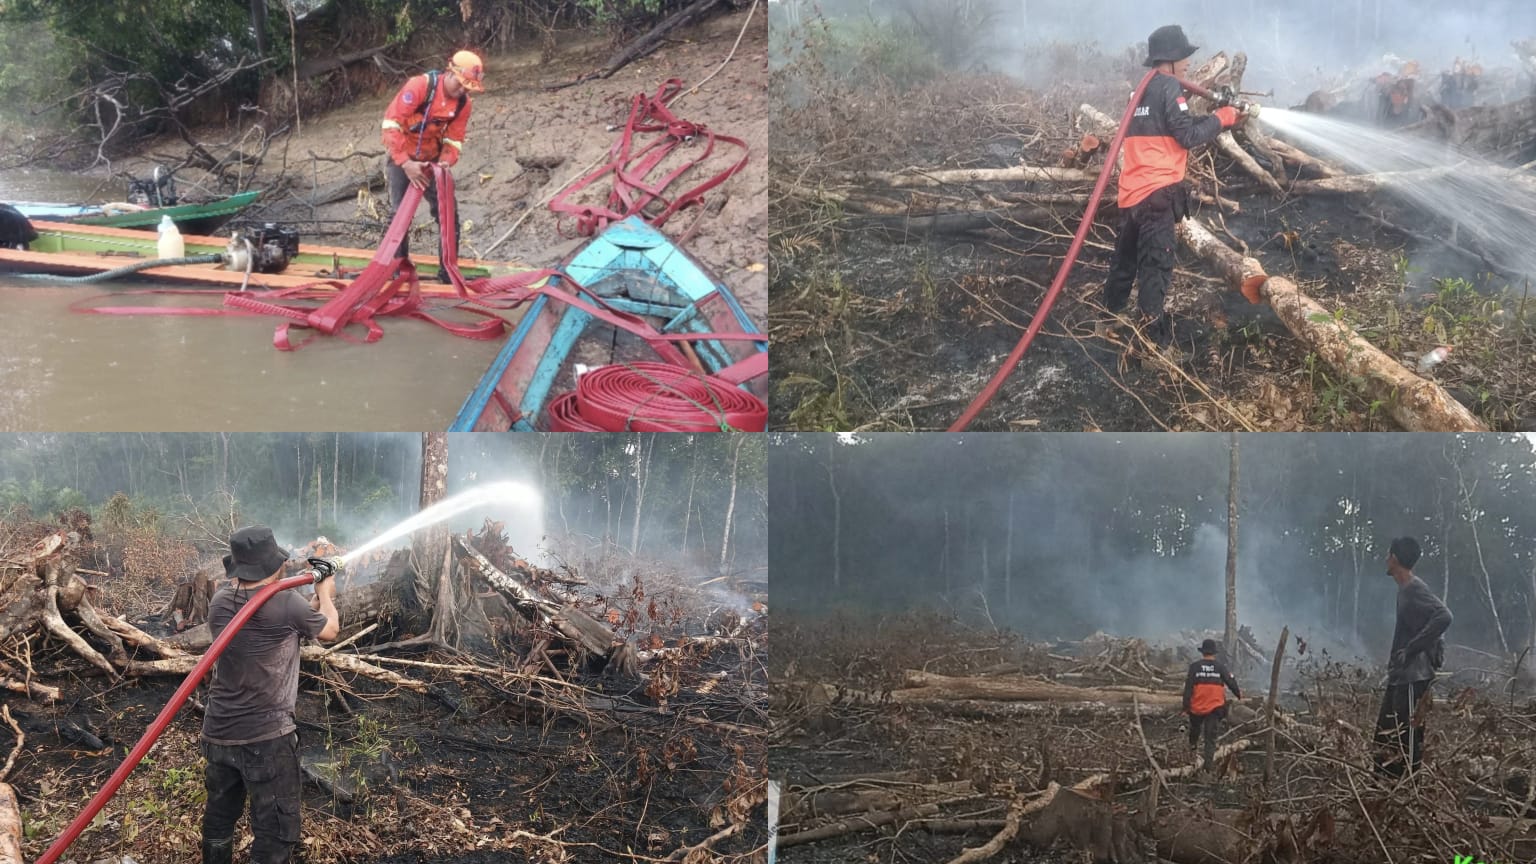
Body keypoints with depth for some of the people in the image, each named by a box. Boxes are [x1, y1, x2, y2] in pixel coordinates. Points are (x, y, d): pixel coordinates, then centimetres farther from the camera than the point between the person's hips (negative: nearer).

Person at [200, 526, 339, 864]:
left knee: (218, 819, 23)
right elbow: (329, 631, 3)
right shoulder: (288, 605, -17)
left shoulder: (219, 603, -2)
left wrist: (313, 602, 22)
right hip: (267, 738, -6)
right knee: (275, 834, 2)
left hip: (218, 734, 6)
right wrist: (325, 593, 20)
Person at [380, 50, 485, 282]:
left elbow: (453, 141, 0)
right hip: (401, 157, -5)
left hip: (431, 160, 5)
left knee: (448, 216, 0)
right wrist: (405, 162, -31)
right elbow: (392, 123, -25)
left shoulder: (464, 104, -7)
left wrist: (445, 161, -23)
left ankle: (448, 272, 9)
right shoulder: (420, 86, -23)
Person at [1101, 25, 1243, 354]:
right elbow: (1188, 136, -11)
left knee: (1126, 258, 20)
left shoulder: (1145, 90, 19)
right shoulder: (1169, 88, -7)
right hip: (1157, 192, -8)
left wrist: (1214, 119, 14)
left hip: (1132, 191, 9)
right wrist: (1221, 119, 1)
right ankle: (1155, 340, -8)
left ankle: (1109, 319, 32)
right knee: (1156, 266, -8)